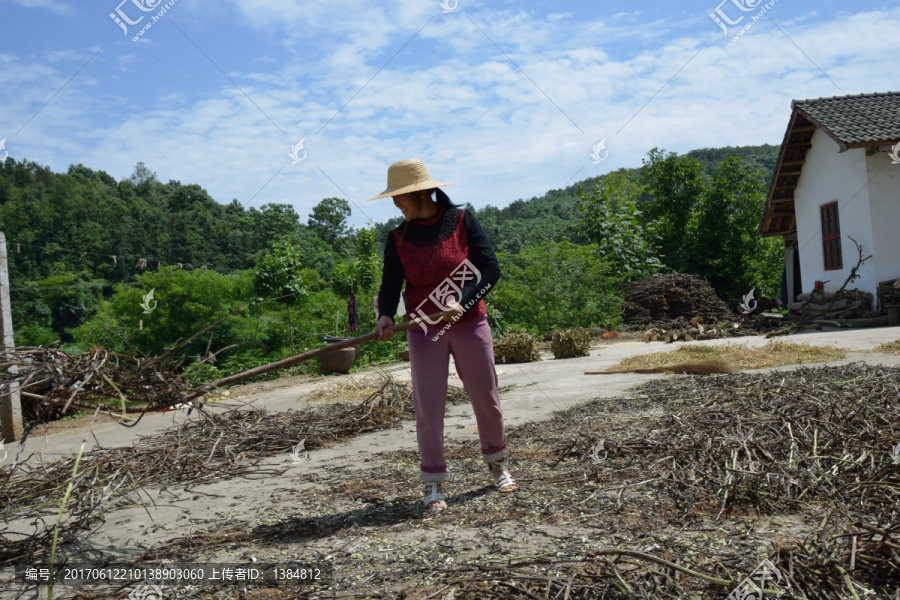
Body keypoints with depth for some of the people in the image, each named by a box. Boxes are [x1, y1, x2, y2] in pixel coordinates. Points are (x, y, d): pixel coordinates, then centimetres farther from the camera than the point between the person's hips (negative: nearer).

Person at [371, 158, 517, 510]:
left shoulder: (462, 221, -4)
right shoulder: (398, 238, 2)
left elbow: (490, 269, -7)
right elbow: (390, 284, -2)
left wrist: (461, 300, -21)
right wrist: (386, 315, -22)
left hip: (469, 323, -1)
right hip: (424, 330, 1)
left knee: (486, 398, 9)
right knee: (428, 407, -2)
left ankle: (498, 465, 31)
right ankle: (433, 483, 9)